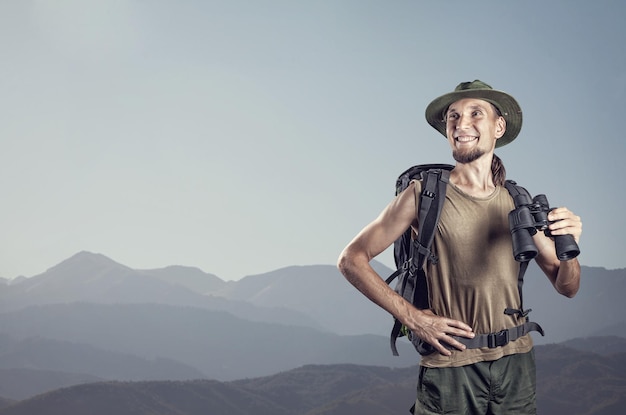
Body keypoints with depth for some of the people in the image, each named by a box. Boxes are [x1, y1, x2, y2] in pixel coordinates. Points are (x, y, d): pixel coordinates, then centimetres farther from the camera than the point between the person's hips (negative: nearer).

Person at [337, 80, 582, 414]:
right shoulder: (424, 194, -7)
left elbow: (566, 287, 9)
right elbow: (351, 260, -5)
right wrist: (412, 317, -11)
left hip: (516, 365, 4)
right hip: (449, 367, -3)